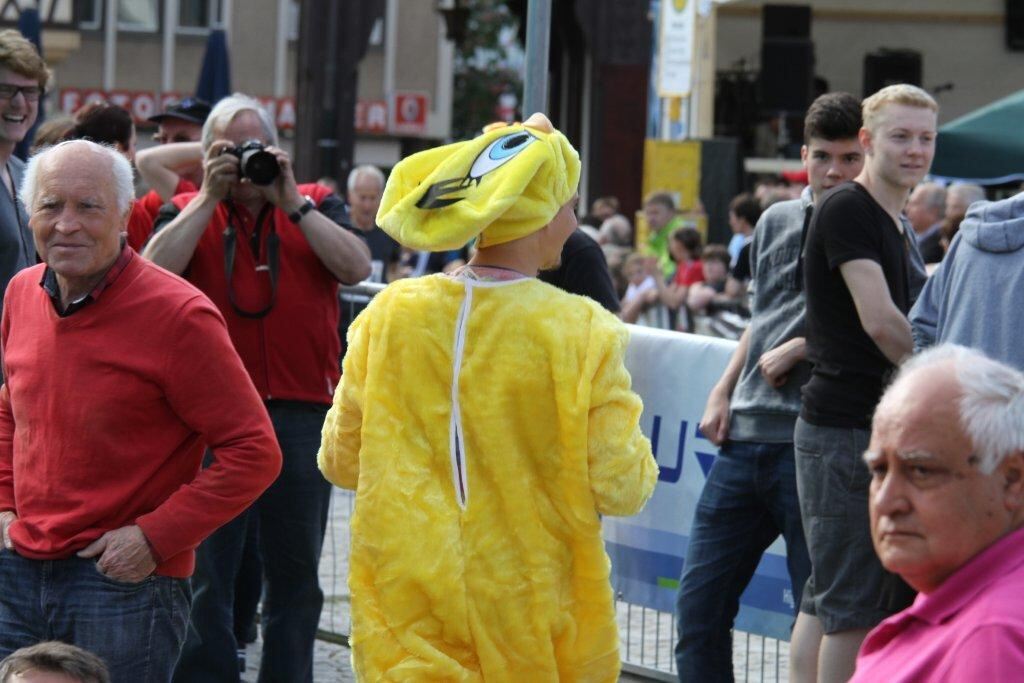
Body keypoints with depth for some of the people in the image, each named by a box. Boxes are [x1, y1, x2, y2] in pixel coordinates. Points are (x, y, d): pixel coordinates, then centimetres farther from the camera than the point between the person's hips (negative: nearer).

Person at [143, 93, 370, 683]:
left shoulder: (316, 206, 9)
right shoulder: (188, 212, 8)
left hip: (303, 413, 1)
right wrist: (210, 196, -11)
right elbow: (155, 269, -11)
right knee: (205, 570, 1)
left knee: (296, 573, 9)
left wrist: (291, 201, -10)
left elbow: (356, 268, -9)